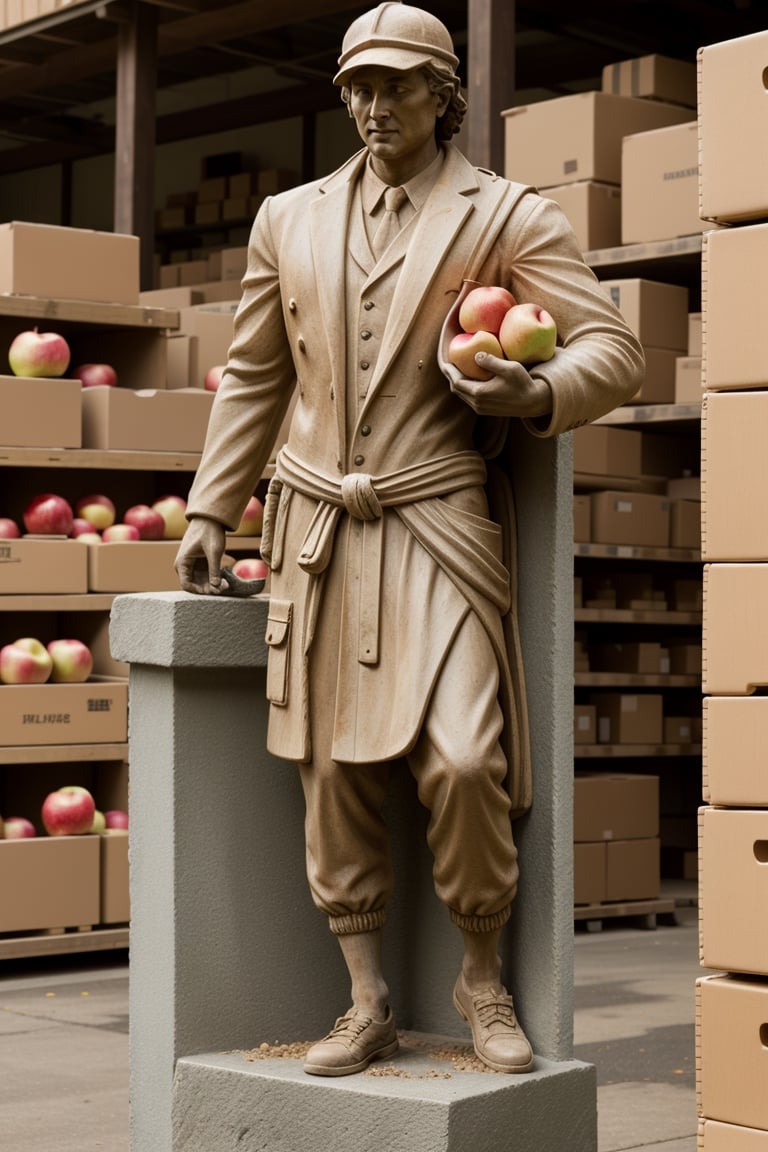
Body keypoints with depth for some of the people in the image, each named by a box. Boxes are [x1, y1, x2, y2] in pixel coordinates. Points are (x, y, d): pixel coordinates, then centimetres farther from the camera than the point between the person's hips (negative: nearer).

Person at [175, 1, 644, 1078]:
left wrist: (536, 393, -23)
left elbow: (611, 347, -2)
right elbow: (253, 377, 20)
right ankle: (368, 1004, 14)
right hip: (319, 533, 4)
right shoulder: (289, 220, 15)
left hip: (441, 529, -4)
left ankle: (484, 979, 8)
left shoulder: (508, 216, 3)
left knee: (464, 761, -15)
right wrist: (210, 511, 16)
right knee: (333, 770, 3)